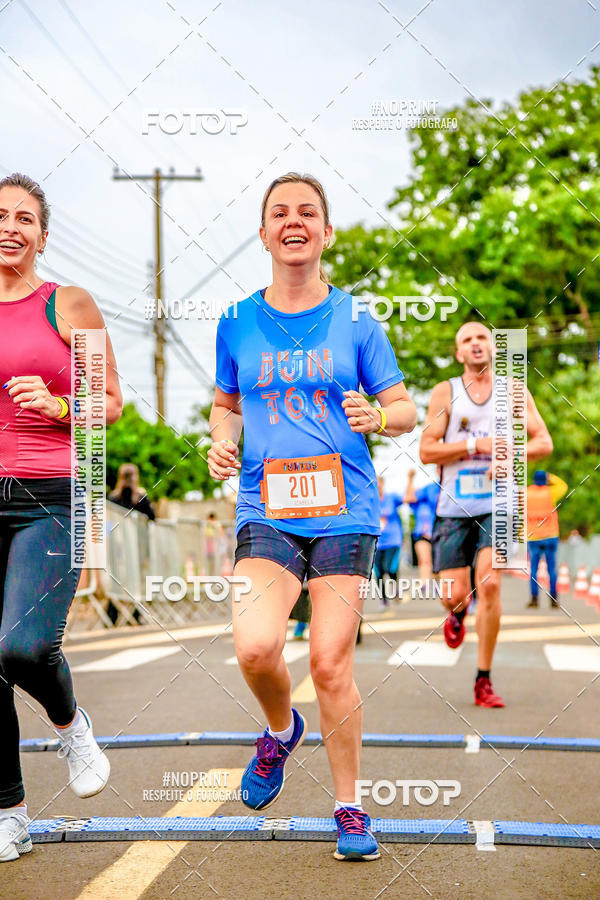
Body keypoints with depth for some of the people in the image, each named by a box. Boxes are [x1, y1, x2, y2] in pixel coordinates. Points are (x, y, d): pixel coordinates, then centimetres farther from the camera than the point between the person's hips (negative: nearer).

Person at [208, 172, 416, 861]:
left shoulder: (354, 321, 4)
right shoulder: (238, 322, 8)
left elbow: (405, 410, 8)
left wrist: (376, 416, -14)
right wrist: (221, 441, 0)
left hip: (343, 511, -1)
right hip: (265, 512, 1)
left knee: (330, 663, -3)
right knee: (255, 646, -19)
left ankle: (349, 806, 17)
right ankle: (280, 729, 16)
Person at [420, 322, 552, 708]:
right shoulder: (445, 393, 4)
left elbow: (544, 442, 4)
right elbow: (427, 450, -3)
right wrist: (477, 446, -13)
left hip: (497, 506, 0)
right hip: (454, 507, 0)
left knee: (489, 584, -16)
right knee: (454, 595, -1)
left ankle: (484, 681, -4)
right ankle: (458, 613, 40)